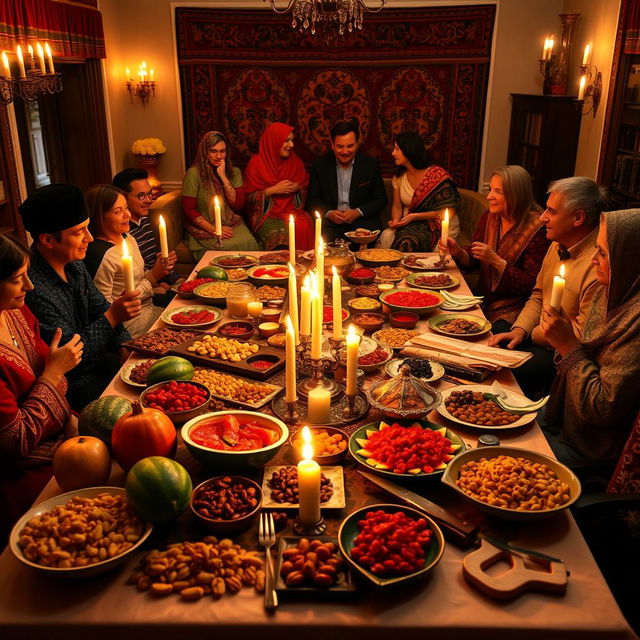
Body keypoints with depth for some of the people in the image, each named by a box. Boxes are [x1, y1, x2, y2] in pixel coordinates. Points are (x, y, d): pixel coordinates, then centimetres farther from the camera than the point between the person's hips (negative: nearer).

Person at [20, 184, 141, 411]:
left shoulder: (74, 264, 2)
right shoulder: (33, 288, -26)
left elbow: (100, 308, 13)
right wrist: (112, 317, -24)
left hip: (100, 360, 8)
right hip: (75, 382, -8)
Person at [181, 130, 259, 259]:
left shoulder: (234, 172, 8)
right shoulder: (194, 173, -5)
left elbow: (238, 205, -3)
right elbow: (189, 210, -5)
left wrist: (223, 177, -10)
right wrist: (213, 229, -15)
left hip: (232, 224, 3)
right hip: (204, 228, -3)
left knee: (248, 242, -28)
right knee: (229, 246, -31)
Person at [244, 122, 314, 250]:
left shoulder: (295, 162, 12)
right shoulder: (256, 163, 2)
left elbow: (305, 191, 19)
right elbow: (249, 197, -1)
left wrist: (297, 188, -4)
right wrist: (273, 190, -11)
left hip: (293, 210, 3)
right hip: (267, 214, -3)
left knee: (304, 227, -30)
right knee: (280, 234, -33)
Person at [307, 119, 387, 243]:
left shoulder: (371, 164, 3)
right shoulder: (320, 165, 5)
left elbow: (381, 200, 7)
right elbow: (313, 199, 11)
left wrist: (358, 212, -9)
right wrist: (328, 213, -9)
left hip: (362, 221, 0)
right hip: (331, 223, 0)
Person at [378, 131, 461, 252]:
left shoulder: (437, 175, -13)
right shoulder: (399, 176, 6)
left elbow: (448, 212, -13)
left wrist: (414, 216, -19)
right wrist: (395, 220, -11)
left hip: (438, 227, -5)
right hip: (411, 224, 5)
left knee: (405, 242, -33)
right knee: (386, 235, -26)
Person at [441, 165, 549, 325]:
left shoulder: (536, 228, -14)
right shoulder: (489, 217, 6)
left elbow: (532, 285, -17)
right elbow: (472, 261, 13)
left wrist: (497, 261, -23)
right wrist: (457, 251, -8)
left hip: (513, 307, -6)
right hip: (484, 299, 6)